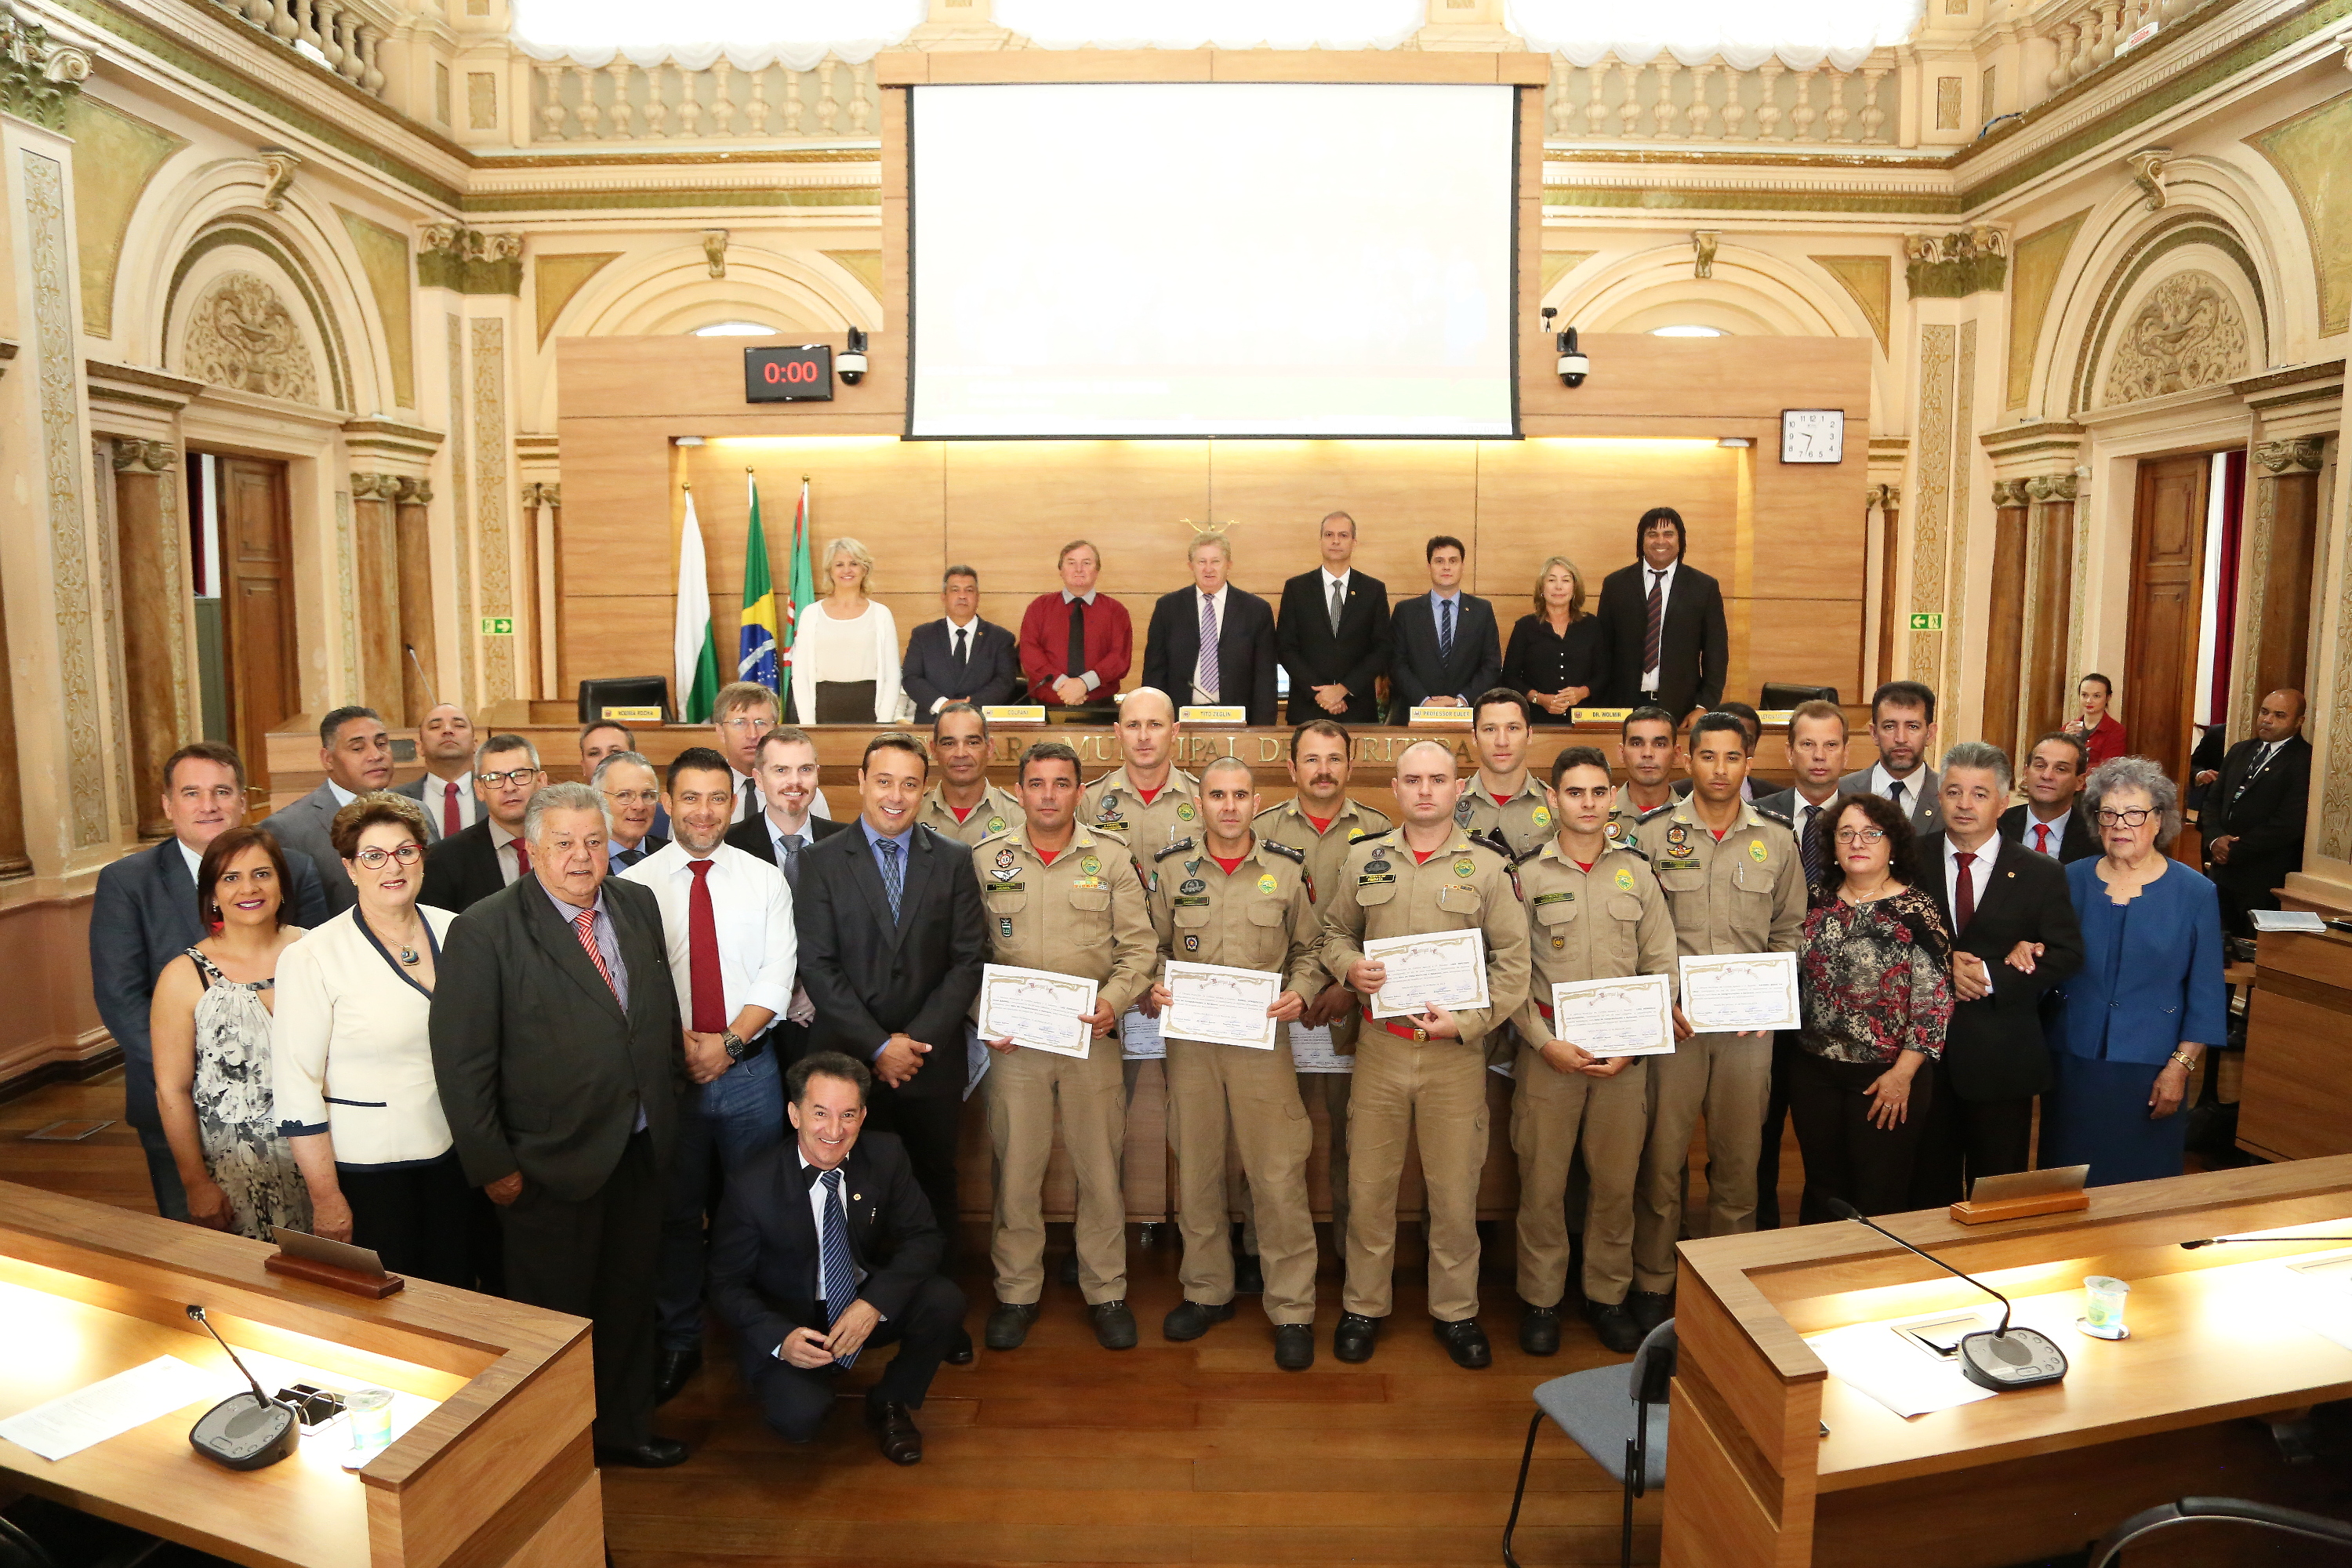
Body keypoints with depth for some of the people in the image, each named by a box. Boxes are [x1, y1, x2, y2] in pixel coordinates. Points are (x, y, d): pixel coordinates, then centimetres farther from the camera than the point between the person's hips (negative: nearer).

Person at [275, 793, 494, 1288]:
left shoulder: (453, 931, -1)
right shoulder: (312, 958, -13)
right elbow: (296, 1087, -11)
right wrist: (326, 1198, -10)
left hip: (455, 1150, 4)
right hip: (366, 1165, -4)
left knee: (457, 1294, 14)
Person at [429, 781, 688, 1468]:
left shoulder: (638, 905, 2)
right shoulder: (485, 930, -15)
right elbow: (461, 1063, -14)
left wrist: (670, 1095, 12)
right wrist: (492, 1165, -13)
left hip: (639, 1150, 5)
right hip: (550, 1163, -5)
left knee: (629, 1299, 21)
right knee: (554, 1312, 13)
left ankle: (623, 1426, 42)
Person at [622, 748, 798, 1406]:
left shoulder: (765, 881, 3)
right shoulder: (634, 884, 0)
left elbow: (776, 978, -3)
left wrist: (729, 1041, -14)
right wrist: (679, 1043, -15)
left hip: (749, 1069, 1)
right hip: (665, 1071, 0)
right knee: (674, 1212, 10)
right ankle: (677, 1344, 26)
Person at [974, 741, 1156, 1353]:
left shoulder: (1112, 857, 1)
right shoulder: (984, 859, 2)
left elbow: (1138, 946, 0)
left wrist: (1112, 1003, -14)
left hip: (1092, 1039, 0)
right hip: (1013, 1042, 0)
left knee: (1101, 1169, 7)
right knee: (1016, 1169, 8)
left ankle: (1106, 1292, 24)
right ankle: (1016, 1292, 25)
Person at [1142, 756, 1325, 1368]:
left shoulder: (1287, 868, 2)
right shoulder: (1169, 868, 4)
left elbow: (1310, 946, 9)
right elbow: (1149, 946, 11)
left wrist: (1299, 994, -8)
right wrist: (1153, 990, -8)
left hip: (1263, 1039, -1)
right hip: (1189, 1038, 2)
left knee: (1278, 1175, -2)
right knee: (1195, 1169, 12)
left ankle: (1292, 1310, 12)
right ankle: (1206, 1291, 29)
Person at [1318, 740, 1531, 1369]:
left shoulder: (1487, 868, 0)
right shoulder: (1363, 860, 6)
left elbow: (1513, 962, -1)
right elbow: (1332, 932, 15)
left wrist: (1465, 1022, -12)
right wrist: (1349, 965, -8)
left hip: (1456, 1051, -1)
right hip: (1379, 1045, 1)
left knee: (1456, 1187, 8)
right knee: (1369, 1183, 8)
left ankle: (1455, 1310, 26)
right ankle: (1363, 1305, 26)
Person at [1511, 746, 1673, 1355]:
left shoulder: (1636, 872, 7)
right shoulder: (1527, 875, 0)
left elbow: (1662, 965, 5)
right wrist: (1546, 1043, -11)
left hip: (1625, 1052, 2)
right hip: (1548, 1047, -2)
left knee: (1616, 1179, 8)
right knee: (1543, 1178, 3)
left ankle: (1607, 1295, 25)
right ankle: (1540, 1300, 18)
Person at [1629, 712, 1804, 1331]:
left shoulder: (1776, 840, 7)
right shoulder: (1653, 834, 0)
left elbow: (1790, 931, 12)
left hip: (1749, 1025, 2)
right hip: (1672, 1019, -2)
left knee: (1738, 1161, 9)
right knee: (1662, 1158, 2)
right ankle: (1652, 1286, 16)